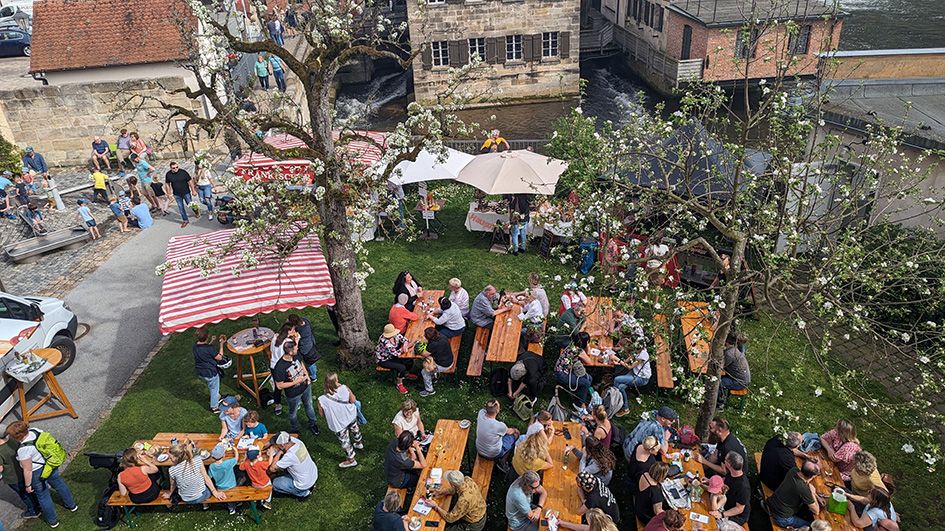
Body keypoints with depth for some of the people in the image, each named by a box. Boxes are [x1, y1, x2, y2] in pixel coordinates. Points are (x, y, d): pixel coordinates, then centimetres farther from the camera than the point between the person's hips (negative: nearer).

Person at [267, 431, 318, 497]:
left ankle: (303, 493, 8)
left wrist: (279, 453, -16)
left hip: (304, 486, -7)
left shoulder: (289, 456, -33)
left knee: (275, 483, 5)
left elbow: (272, 469, -23)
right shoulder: (298, 442, -14)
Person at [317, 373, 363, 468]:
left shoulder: (322, 400, -33)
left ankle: (351, 460, 44)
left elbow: (322, 414, -16)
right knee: (355, 429, 36)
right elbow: (353, 400, -16)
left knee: (344, 441, 22)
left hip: (338, 424, -3)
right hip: (351, 416, 3)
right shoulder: (344, 388, -31)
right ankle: (358, 443, 66)